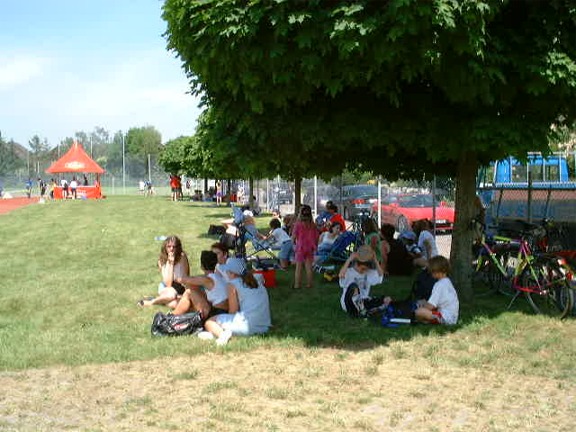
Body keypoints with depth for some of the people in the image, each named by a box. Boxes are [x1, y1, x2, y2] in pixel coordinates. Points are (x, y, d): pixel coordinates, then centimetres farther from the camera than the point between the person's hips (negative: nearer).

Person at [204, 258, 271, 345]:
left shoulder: (233, 285, -2)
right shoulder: (257, 282, 18)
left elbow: (233, 311, -1)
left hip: (248, 326, -8)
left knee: (209, 322, 8)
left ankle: (222, 333, -20)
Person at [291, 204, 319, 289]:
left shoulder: (298, 224, -14)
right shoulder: (313, 224, -3)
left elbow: (294, 236, -11)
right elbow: (316, 236, 3)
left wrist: (293, 242, 10)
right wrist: (315, 246, 17)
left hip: (300, 247, -3)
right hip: (310, 248, 3)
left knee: (298, 267, 6)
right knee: (309, 267, 11)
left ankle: (297, 285, 10)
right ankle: (309, 284, 16)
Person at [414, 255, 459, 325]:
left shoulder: (439, 285, -14)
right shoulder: (448, 282, 16)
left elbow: (431, 306, -17)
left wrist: (422, 304, 2)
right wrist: (425, 302, 18)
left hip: (445, 318, -11)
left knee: (419, 312, -25)